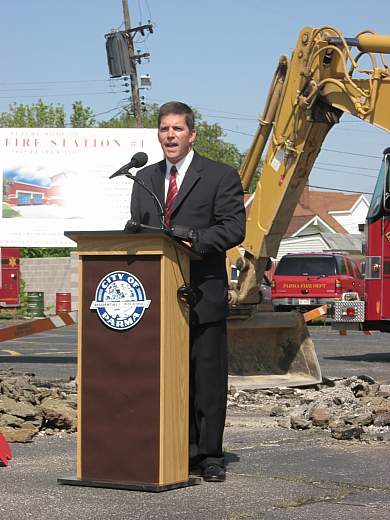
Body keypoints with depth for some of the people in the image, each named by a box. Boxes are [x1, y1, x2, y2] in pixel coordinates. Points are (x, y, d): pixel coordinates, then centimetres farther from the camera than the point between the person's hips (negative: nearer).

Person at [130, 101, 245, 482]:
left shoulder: (221, 176, 1)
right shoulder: (145, 179, 17)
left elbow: (233, 228, -8)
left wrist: (193, 240, -21)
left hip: (203, 294, -4)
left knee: (208, 377, 0)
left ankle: (210, 455, 8)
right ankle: (184, 450, 13)